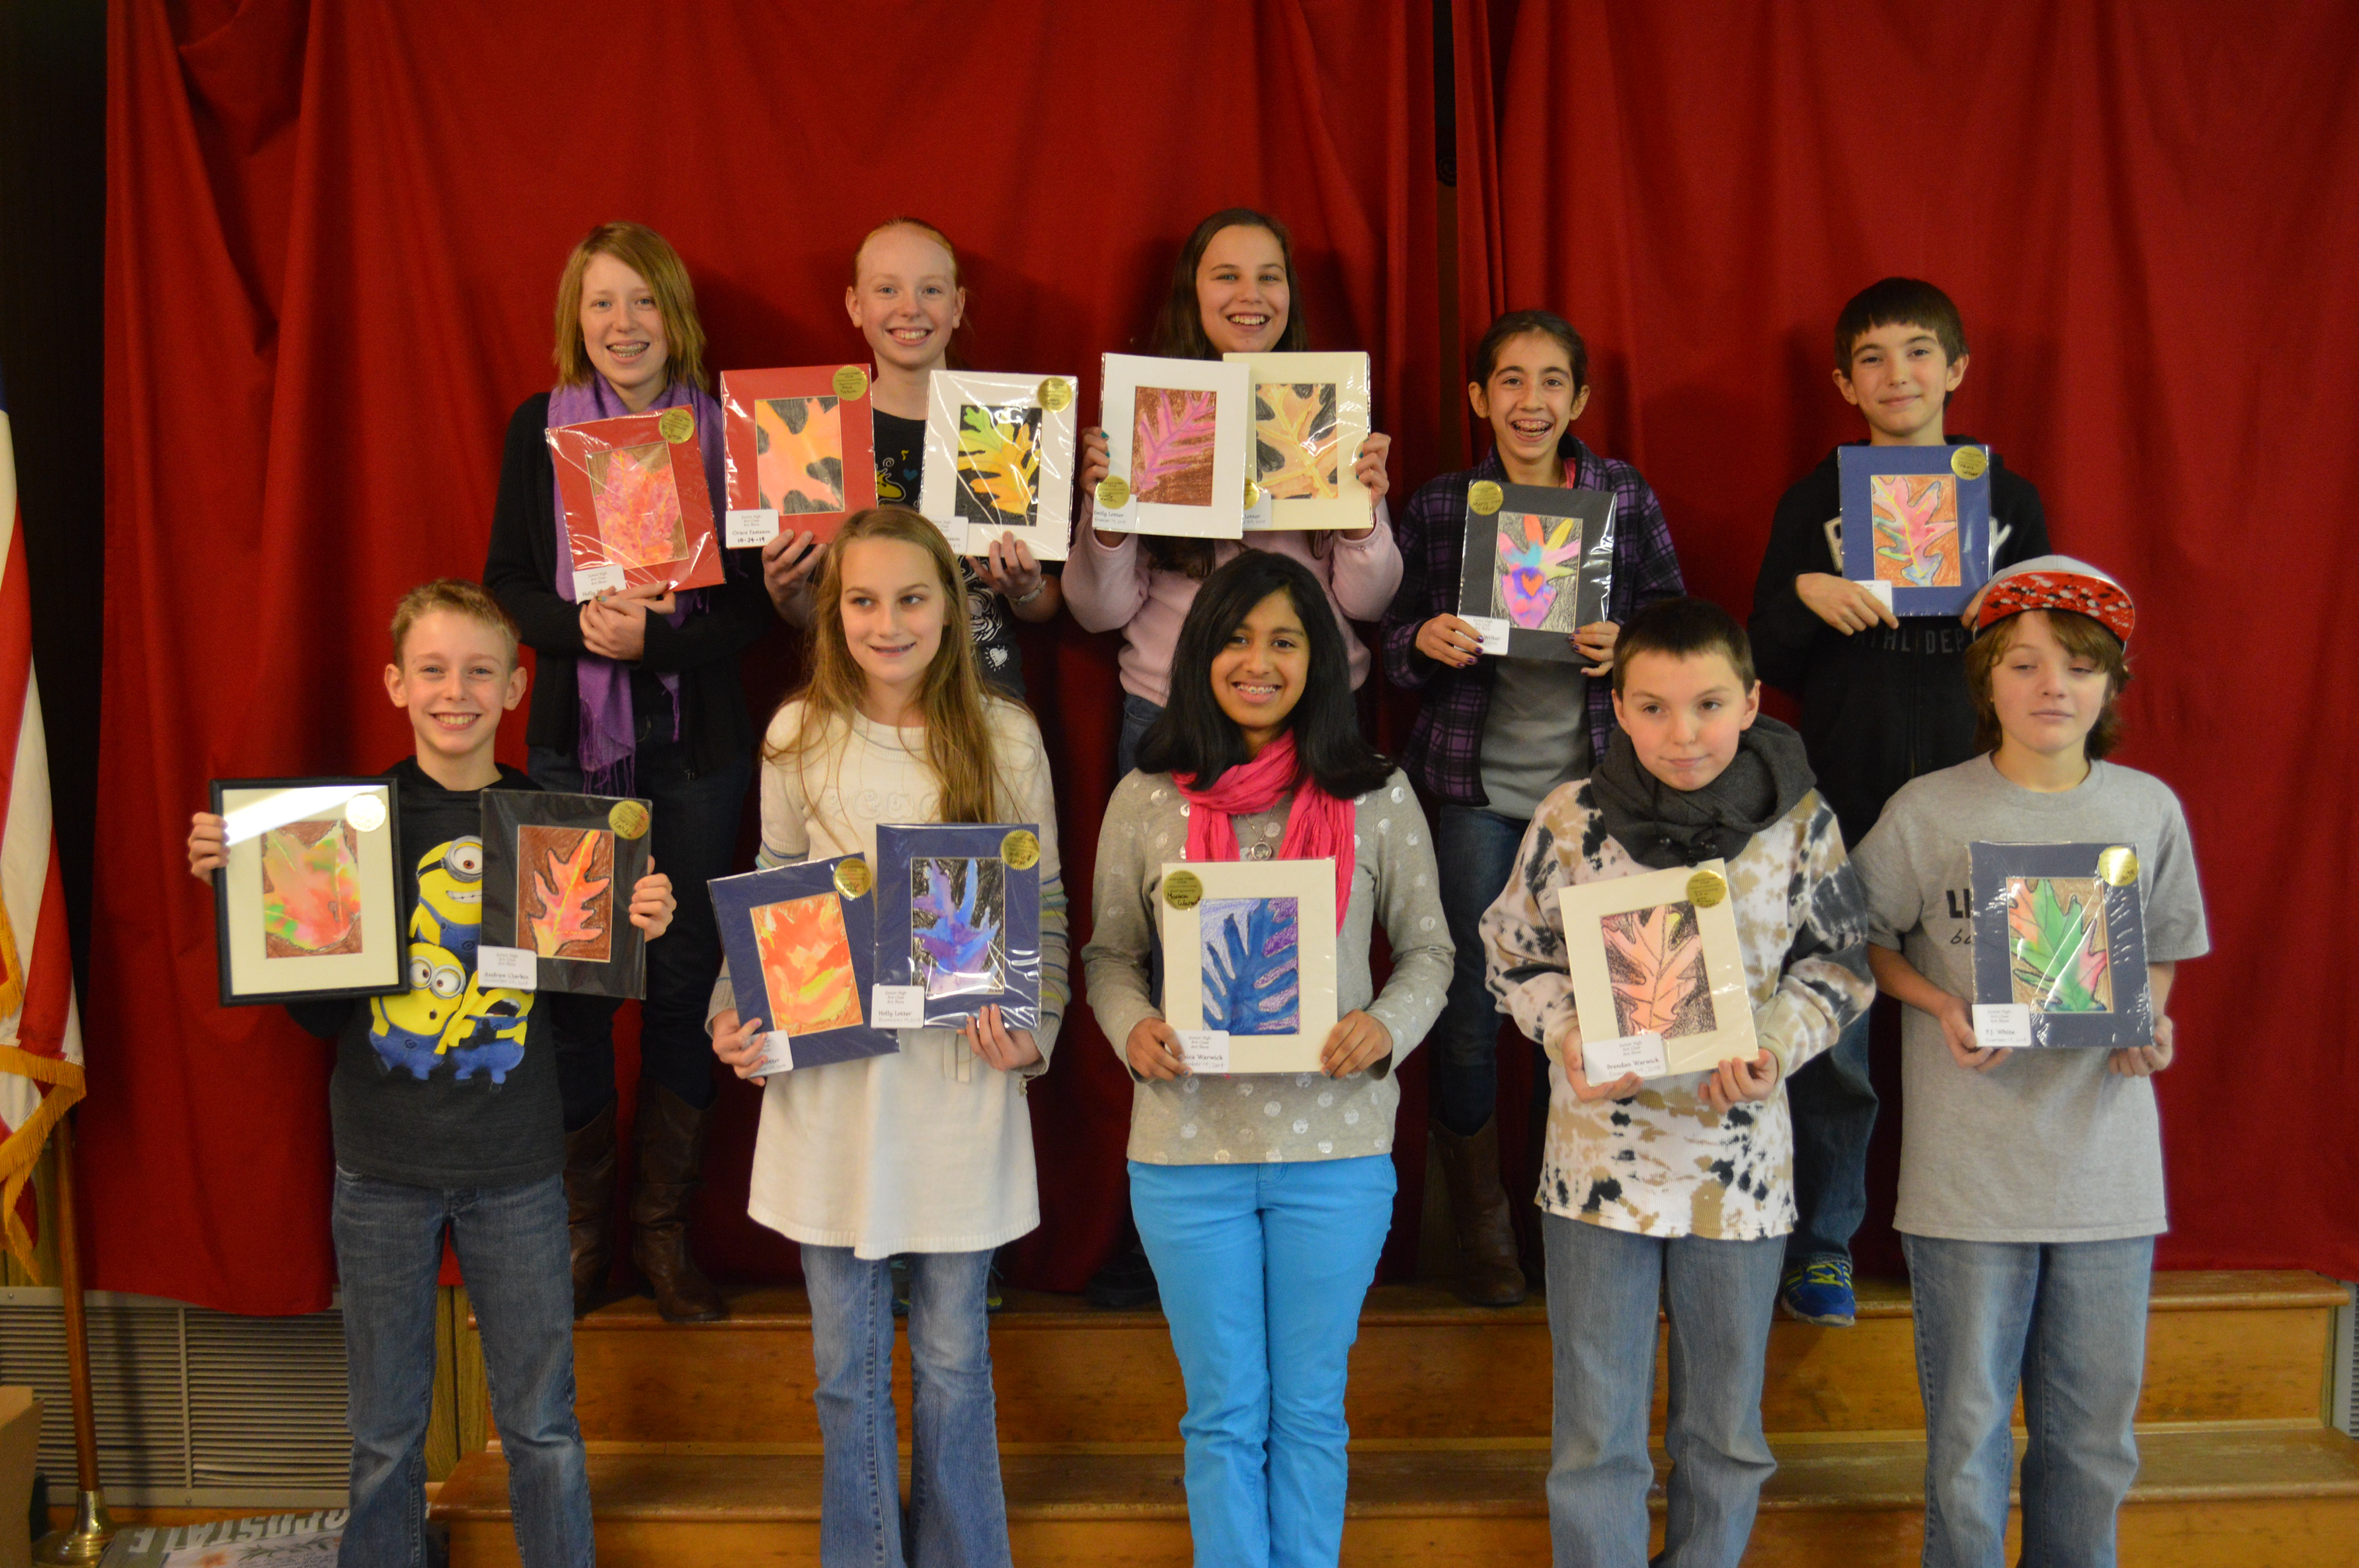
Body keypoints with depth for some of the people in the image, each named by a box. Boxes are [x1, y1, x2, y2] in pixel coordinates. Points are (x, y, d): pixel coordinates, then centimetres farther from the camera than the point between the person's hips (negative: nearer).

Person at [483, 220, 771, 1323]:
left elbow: (752, 603, -2)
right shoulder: (540, 427, 4)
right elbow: (506, 583, 3)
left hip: (697, 746, 0)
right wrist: (583, 624, -16)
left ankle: (665, 1227, 17)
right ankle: (581, 1225, 17)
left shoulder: (725, 429, 0)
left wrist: (653, 637, -18)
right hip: (571, 746, 1)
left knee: (684, 980, 4)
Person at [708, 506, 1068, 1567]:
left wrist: (1034, 1031, -10)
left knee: (952, 1356, 13)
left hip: (961, 1082, -1)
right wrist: (734, 1018, -6)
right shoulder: (800, 735, 1)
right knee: (848, 1366, 13)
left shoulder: (1005, 736, -2)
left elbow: (1045, 907, 3)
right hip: (829, 1085, 1)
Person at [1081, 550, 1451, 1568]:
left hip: (1336, 1147, 0)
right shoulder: (1147, 799, 0)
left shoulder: (1376, 797, -1)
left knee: (1310, 1408, 14)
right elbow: (1110, 953, 7)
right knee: (1225, 1415, 12)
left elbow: (1428, 947, 6)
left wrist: (1387, 1025, -14)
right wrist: (1133, 1028, -14)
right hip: (1187, 1146, 0)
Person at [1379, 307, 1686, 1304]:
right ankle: (1480, 1229, 18)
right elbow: (1395, 648, 6)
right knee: (1467, 1005, 0)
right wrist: (1426, 642, -16)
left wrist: (1628, 649, -14)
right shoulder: (1437, 507, 4)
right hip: (1473, 781, 0)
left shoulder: (1626, 498, 5)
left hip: (1590, 776, 1)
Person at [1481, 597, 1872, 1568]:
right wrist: (1570, 1033, -16)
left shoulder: (1800, 822, -5)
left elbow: (1838, 965, 4)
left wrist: (1772, 1046, -15)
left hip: (1741, 1162, 1)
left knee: (1727, 1436, 17)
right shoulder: (1571, 817, -7)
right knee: (1597, 1437, 8)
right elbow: (1514, 952, 3)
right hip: (1601, 1154, -1)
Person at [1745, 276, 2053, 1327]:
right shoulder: (1816, 499, 6)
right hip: (1846, 797, -1)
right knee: (1834, 1033, 2)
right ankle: (1820, 1243, 17)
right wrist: (1799, 593, -12)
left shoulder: (2009, 498, 10)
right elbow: (1769, 664, 7)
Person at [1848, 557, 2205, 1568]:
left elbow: (2160, 955, 14)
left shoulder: (2149, 809, 3)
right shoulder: (1929, 812, -5)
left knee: (2096, 1433, 12)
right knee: (1968, 1426, 7)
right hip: (1968, 1169, -2)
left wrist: (2149, 1029, -6)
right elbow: (1865, 940, 5)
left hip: (2106, 1161, 3)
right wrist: (1942, 1007, -12)